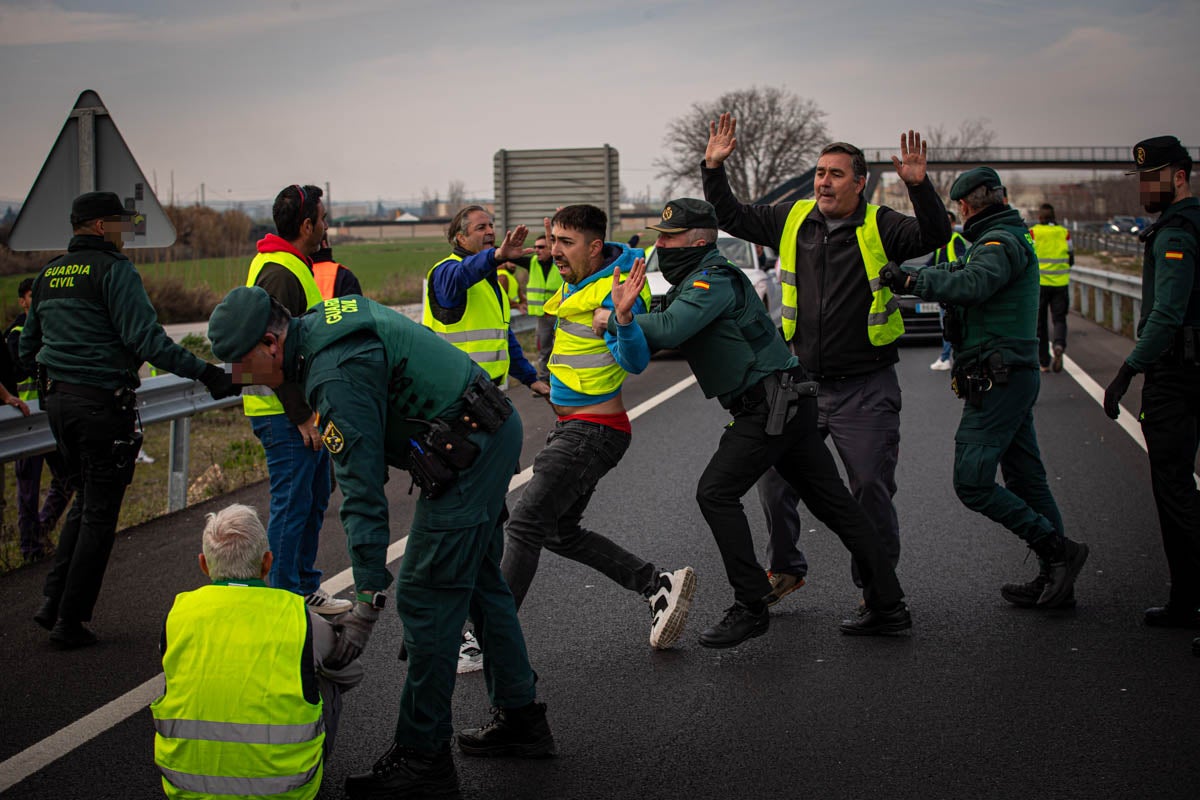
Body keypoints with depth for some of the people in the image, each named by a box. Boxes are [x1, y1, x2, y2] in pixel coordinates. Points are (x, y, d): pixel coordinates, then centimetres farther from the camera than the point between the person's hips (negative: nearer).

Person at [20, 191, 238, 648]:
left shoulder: (48, 275, 14)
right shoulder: (113, 270, -11)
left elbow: (28, 348, 21)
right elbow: (146, 338, -22)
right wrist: (205, 373, -23)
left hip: (58, 400, 8)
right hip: (102, 402, -8)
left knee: (85, 502, 21)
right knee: (99, 514, 1)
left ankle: (53, 604, 16)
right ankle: (70, 622, 5)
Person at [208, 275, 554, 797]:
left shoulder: (336, 376, -23)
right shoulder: (326, 319, 7)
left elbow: (363, 490, -26)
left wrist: (368, 599, -25)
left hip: (466, 453, -11)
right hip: (496, 433, 11)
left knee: (427, 596, -7)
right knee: (479, 581, 19)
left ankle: (422, 756, 0)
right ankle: (521, 718, 30)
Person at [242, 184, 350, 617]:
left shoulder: (295, 267, 15)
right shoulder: (280, 273, -19)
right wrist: (302, 417, -22)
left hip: (304, 408, 11)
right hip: (285, 414, -11)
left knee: (313, 499, 17)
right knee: (291, 504, -4)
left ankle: (305, 586, 28)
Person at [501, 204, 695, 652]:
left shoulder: (613, 291, -19)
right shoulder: (576, 280, 9)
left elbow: (635, 362, -30)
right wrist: (549, 255, 16)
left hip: (593, 431, -11)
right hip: (571, 428, 11)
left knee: (527, 524, -13)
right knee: (560, 531, 16)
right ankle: (659, 585, 17)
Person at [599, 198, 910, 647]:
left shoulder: (714, 280, -15)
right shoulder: (693, 283, 18)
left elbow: (669, 330, -30)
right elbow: (662, 338, 16)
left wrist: (613, 320, -16)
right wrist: (626, 317, -2)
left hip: (773, 404, -11)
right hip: (787, 406, 11)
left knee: (716, 493, -10)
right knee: (833, 502, 10)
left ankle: (750, 607, -4)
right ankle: (888, 606, 14)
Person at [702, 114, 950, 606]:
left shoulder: (879, 227, -5)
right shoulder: (792, 219, 5)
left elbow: (934, 237, -20)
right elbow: (731, 218, 11)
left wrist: (919, 187, -34)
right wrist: (714, 169, -1)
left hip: (865, 390, -4)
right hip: (801, 381, 4)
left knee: (871, 489, 0)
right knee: (774, 477, 6)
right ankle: (785, 568, 26)